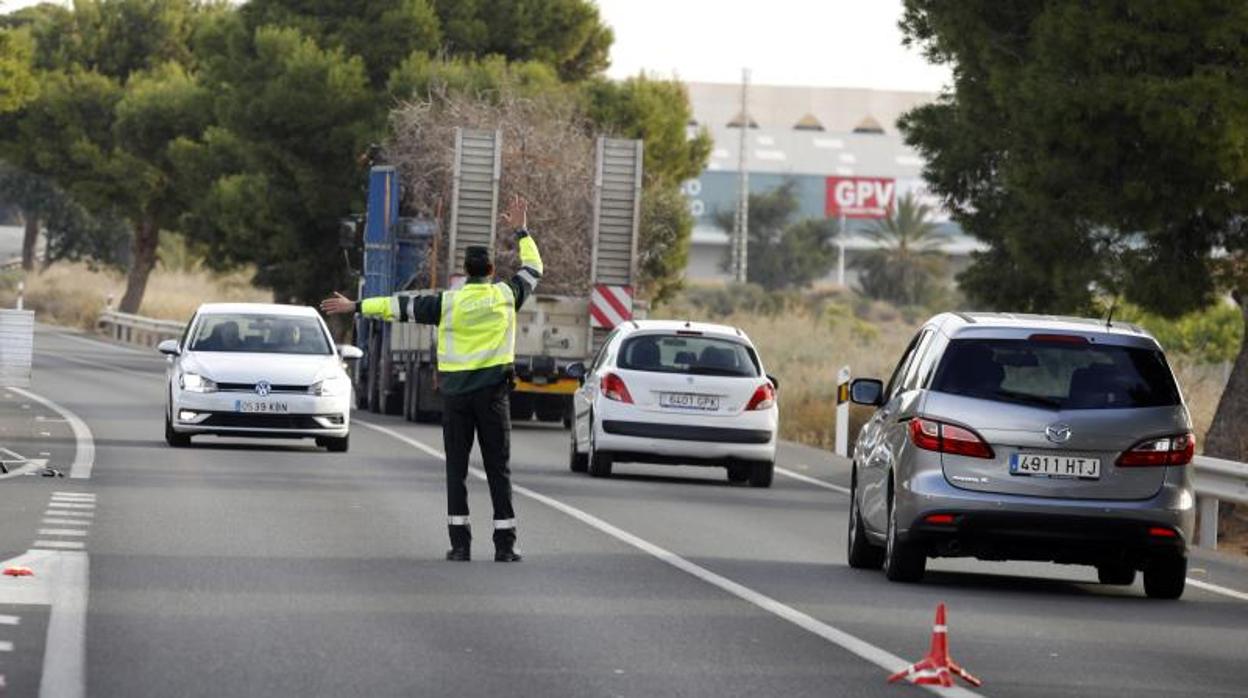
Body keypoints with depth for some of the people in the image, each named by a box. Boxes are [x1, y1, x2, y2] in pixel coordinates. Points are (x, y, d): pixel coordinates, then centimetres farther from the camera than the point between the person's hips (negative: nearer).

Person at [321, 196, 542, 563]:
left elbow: (401, 306, 1)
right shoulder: (505, 295, 1)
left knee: (456, 469, 5)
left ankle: (460, 542, -1)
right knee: (498, 468, 2)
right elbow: (533, 269, 18)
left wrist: (356, 306, 9)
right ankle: (505, 543, -1)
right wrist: (521, 232, 30)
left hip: (455, 392, 0)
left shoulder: (448, 302, -3)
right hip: (493, 391, 0)